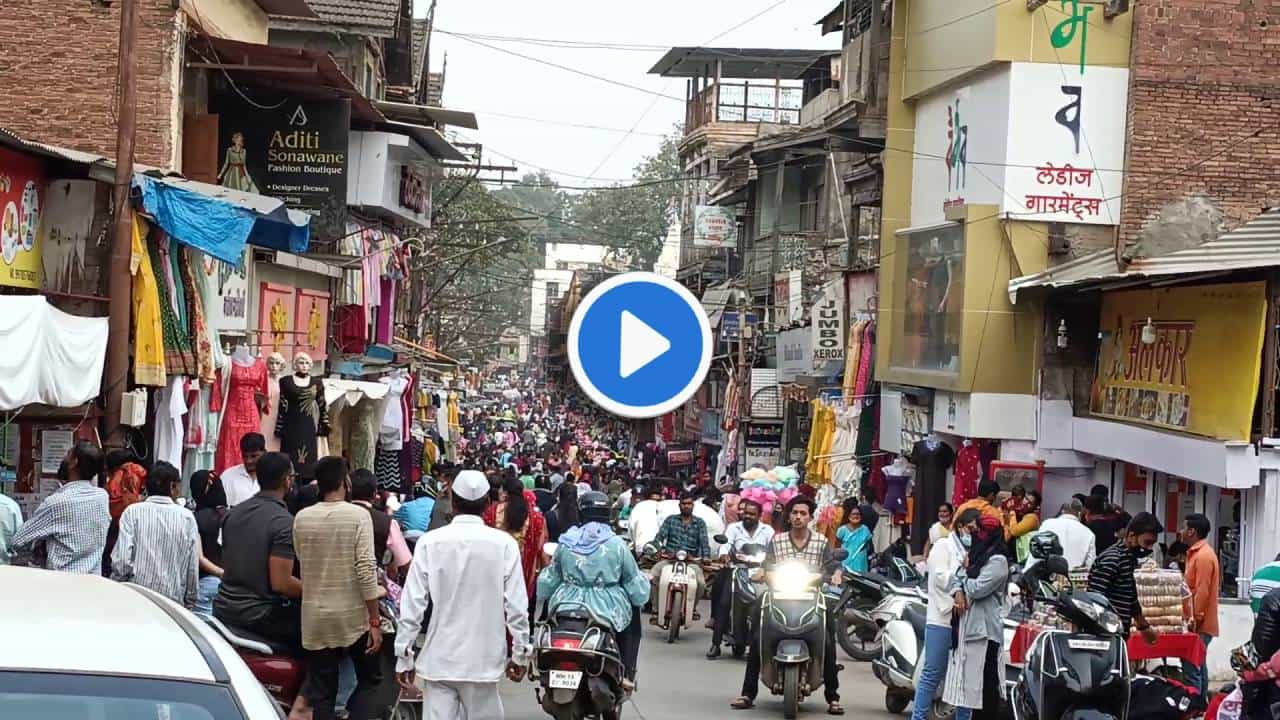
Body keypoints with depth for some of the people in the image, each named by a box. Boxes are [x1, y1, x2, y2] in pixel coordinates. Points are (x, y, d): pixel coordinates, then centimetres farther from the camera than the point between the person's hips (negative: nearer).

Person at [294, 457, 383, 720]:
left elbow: (302, 564, 8)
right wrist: (375, 621, -11)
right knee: (369, 679, 15)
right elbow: (366, 570, -15)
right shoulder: (358, 515, -10)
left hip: (315, 618, 3)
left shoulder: (302, 518, -1)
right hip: (353, 616, -3)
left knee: (322, 693, 8)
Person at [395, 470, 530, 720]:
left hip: (438, 660, 0)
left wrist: (404, 655, 4)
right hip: (483, 660, 0)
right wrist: (520, 653, 7)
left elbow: (412, 604, -4)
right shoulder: (504, 544, -7)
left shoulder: (430, 542, -5)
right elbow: (516, 605, -5)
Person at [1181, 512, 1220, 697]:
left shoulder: (1203, 556, -16)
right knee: (1198, 666, 14)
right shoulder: (1199, 553, 16)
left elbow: (1202, 592, -21)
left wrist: (1195, 619, -20)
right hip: (1200, 622, 11)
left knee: (1192, 668, -12)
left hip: (1199, 625, -11)